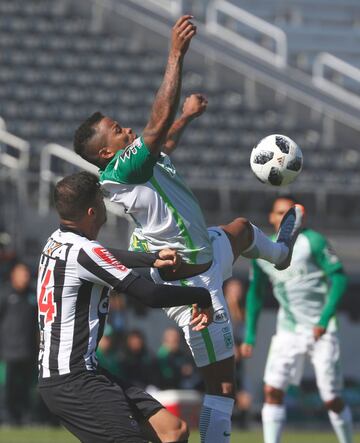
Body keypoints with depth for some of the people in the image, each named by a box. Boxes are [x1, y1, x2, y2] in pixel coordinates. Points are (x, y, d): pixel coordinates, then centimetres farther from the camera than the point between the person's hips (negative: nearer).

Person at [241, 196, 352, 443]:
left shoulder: (313, 242, -8)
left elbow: (339, 279, -10)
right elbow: (255, 293, 15)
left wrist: (325, 319, -18)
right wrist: (250, 335, 9)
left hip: (321, 330, -4)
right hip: (288, 331, 4)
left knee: (332, 399, -2)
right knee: (273, 390, -13)